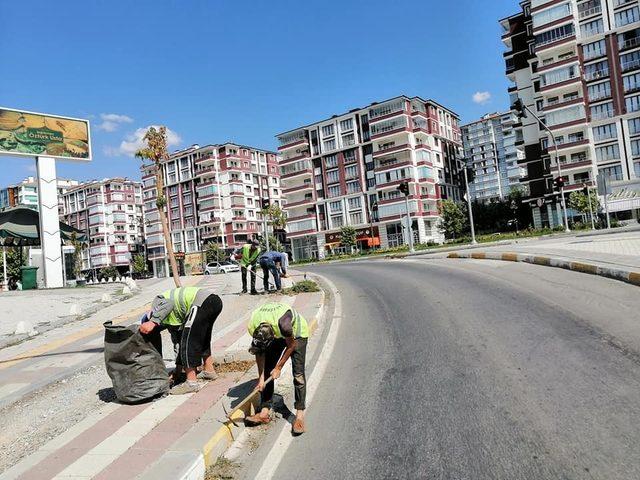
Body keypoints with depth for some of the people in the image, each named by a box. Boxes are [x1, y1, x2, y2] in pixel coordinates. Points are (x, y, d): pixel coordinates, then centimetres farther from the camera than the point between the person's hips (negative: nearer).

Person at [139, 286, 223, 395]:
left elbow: (168, 304, -16)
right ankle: (209, 370, 37)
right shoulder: (171, 319, 31)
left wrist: (152, 323, -20)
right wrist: (178, 369, 37)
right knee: (202, 340, 28)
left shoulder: (156, 302, 10)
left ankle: (191, 382, -1)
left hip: (202, 302, -10)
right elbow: (179, 340, 32)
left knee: (189, 341, -3)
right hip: (216, 301, 10)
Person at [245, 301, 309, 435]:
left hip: (296, 333, -5)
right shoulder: (252, 328, -29)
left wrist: (278, 368, -15)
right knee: (267, 371, -3)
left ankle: (300, 415, -9)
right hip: (277, 335, 5)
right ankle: (265, 412, 3)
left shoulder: (283, 323, -44)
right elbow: (260, 353, -12)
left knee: (298, 374, -13)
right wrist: (261, 377, -12)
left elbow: (291, 346, -23)